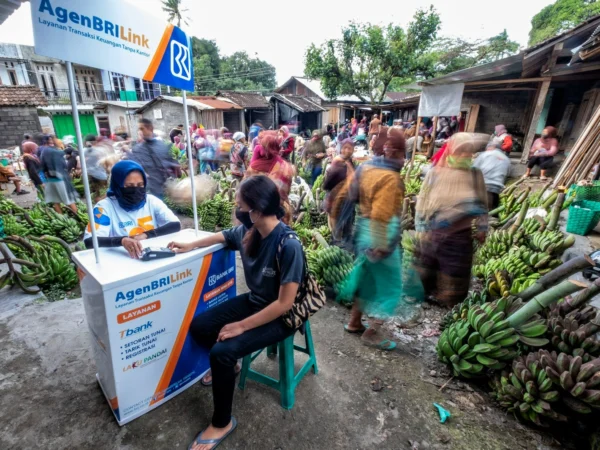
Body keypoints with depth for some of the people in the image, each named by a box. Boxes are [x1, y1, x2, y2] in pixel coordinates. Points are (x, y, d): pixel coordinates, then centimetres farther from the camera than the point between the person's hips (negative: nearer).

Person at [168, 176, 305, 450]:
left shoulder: (289, 245, -32)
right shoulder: (248, 231, -10)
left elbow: (284, 303, -28)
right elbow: (223, 237, 15)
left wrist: (240, 326, -22)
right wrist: (191, 245, 18)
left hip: (280, 317, -7)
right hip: (253, 302, 8)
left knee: (222, 352, -21)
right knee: (198, 327, 5)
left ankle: (222, 423, 7)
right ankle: (227, 367, 34)